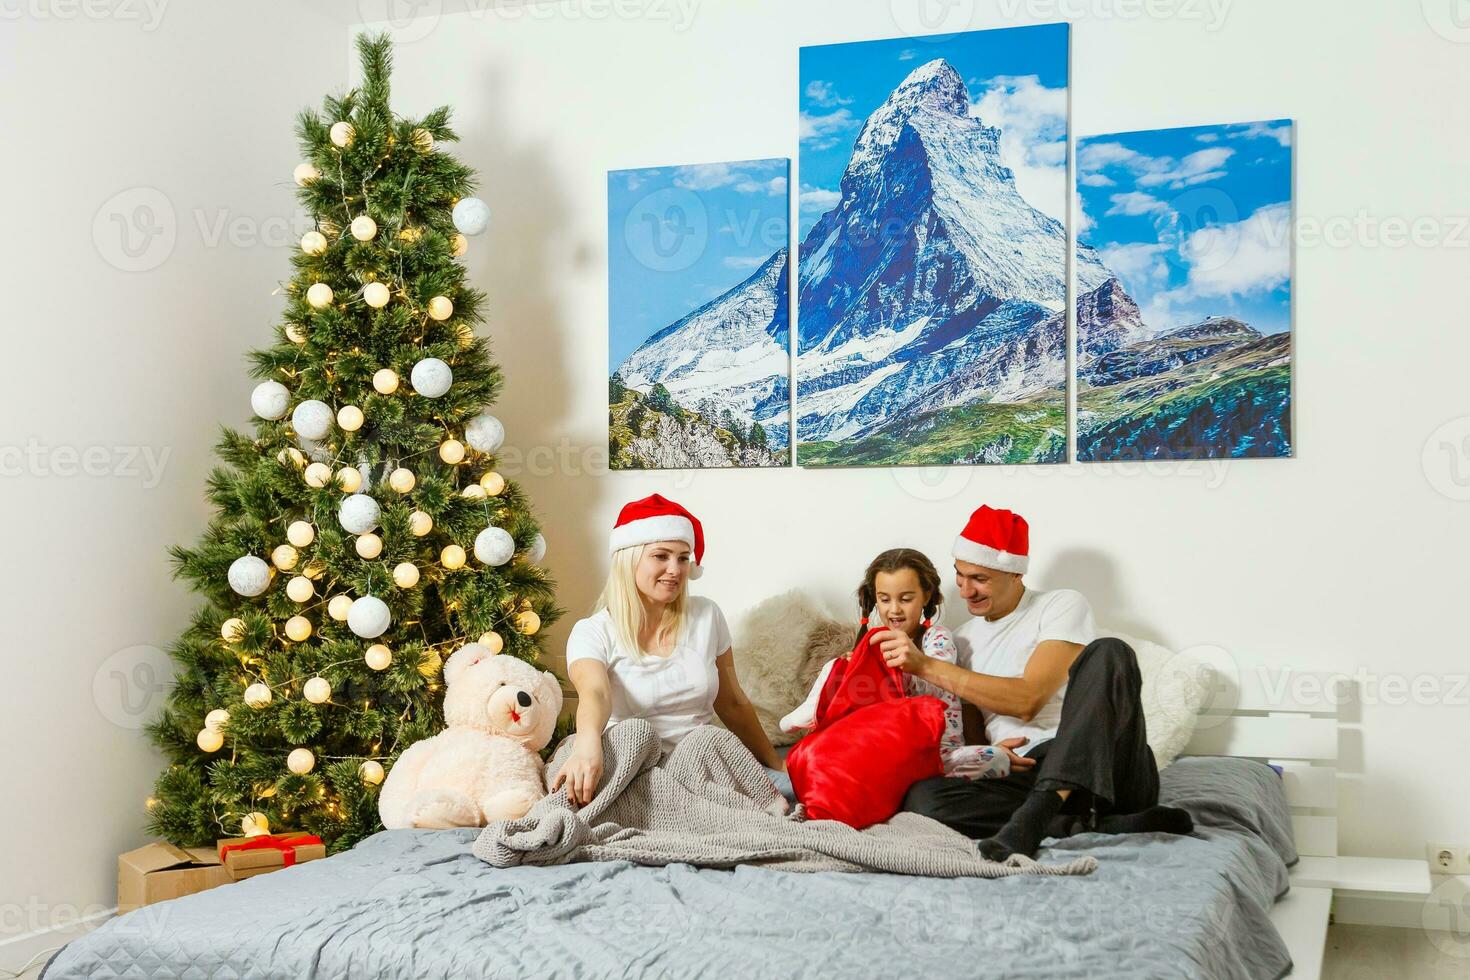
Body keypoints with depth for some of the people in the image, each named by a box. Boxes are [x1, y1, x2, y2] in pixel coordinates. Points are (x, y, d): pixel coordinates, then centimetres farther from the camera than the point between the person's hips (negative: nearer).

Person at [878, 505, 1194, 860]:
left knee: (1108, 653, -30)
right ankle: (1103, 823, -28)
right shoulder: (963, 640, 21)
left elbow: (1028, 700, -10)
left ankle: (1035, 817, -42)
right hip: (1027, 779, 3)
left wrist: (926, 666, -11)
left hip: (1107, 770, -3)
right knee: (923, 797, -26)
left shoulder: (1062, 606, 5)